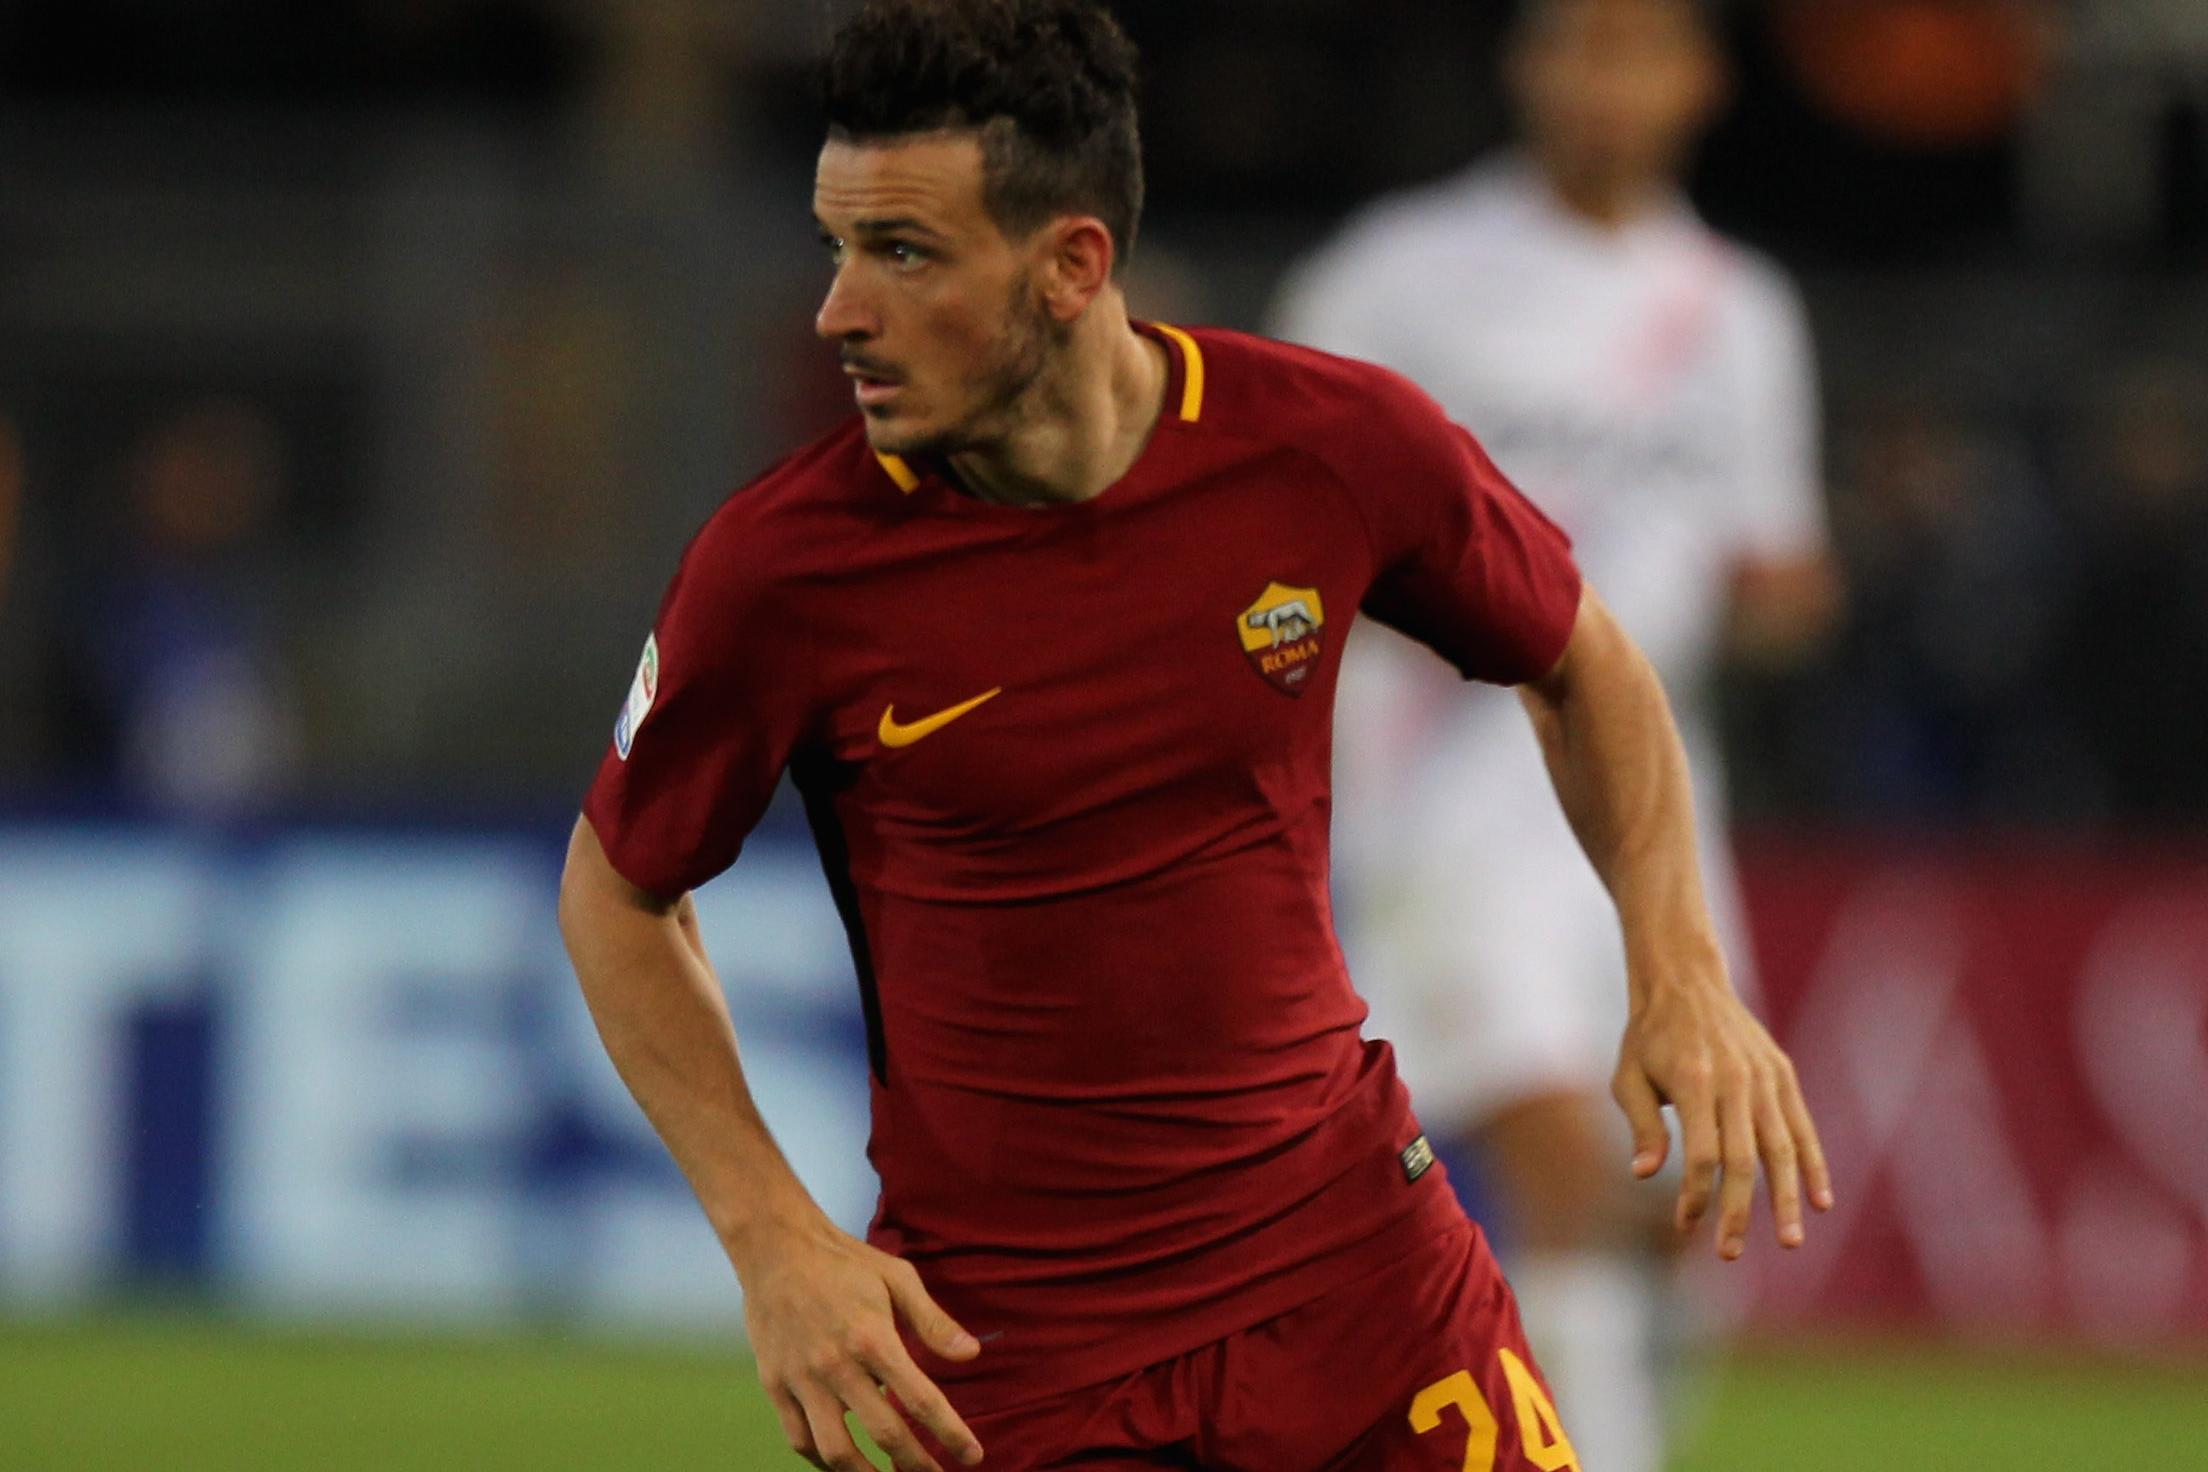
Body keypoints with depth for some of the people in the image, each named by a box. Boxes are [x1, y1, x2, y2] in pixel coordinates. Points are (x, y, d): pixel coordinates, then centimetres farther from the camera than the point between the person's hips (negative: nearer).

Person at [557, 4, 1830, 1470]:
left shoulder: (1338, 447, -10)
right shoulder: (782, 567, -15)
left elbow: (1581, 663, 10)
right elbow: (617, 892, 2)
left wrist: (1682, 967, -4)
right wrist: (773, 1236, -8)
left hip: (1354, 1250, 2)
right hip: (1007, 1338, -2)